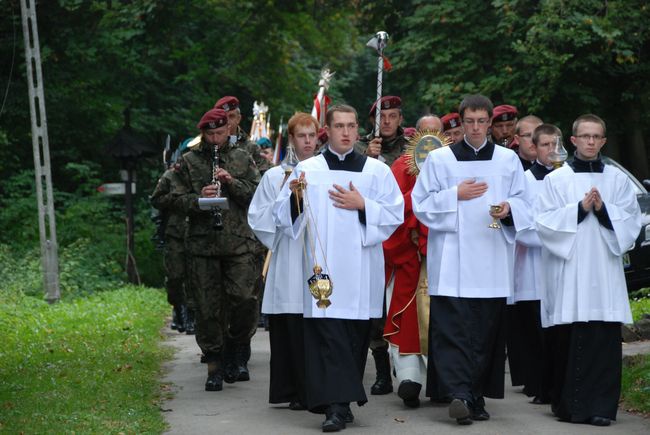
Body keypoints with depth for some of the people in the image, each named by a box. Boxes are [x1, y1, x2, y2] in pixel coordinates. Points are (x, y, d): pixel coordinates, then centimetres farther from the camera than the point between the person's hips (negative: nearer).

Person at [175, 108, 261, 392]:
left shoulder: (242, 158, 12)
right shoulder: (189, 161, 10)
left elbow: (257, 195, 5)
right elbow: (180, 199, 6)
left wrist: (232, 182, -10)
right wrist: (198, 199, -14)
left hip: (238, 242, 0)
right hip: (203, 243, 0)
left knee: (243, 297, -13)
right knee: (208, 307, 1)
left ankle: (239, 342, 15)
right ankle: (215, 366, 10)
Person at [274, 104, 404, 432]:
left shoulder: (377, 170, 8)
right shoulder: (307, 170, 7)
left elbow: (395, 214, 3)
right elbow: (283, 216, 4)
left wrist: (362, 205, -9)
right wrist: (294, 197, -15)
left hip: (361, 269, 1)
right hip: (323, 267, -1)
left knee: (355, 336, 5)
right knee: (328, 335, -10)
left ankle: (342, 400, 18)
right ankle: (336, 405, -14)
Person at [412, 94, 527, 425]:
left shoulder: (508, 160, 12)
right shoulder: (439, 159, 7)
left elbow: (522, 203, 11)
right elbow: (421, 204, 4)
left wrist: (508, 208, -11)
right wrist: (456, 195, -8)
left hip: (492, 259, 2)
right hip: (452, 259, -2)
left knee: (487, 331, 1)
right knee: (452, 327, -13)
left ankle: (477, 396, 8)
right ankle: (459, 393, -19)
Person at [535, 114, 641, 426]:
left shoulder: (618, 179, 12)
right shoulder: (556, 180, 7)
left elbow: (631, 221, 7)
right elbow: (544, 221, -1)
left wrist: (603, 209, -9)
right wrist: (580, 208, -11)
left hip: (605, 271, 1)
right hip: (568, 270, -1)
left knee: (604, 339, -5)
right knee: (569, 340, -2)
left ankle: (600, 406, -2)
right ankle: (567, 404, 8)